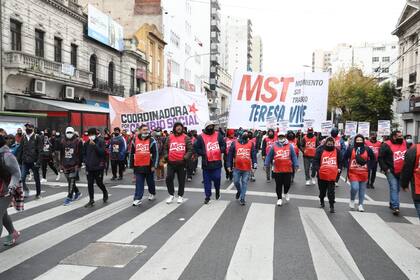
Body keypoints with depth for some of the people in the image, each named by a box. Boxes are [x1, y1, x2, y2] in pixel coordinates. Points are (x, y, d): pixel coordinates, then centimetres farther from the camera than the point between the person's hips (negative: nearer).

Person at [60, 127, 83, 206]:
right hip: (65, 165, 5)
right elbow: (61, 154, 16)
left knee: (71, 182, -7)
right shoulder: (63, 141, 10)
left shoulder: (78, 141, -4)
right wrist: (61, 164, 13)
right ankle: (77, 192, 32)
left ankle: (69, 197, -2)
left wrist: (79, 164, -9)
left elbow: (80, 154, -5)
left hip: (74, 165, -5)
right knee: (70, 181, 13)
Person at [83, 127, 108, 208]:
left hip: (98, 166, -4)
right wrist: (85, 161, 2)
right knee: (90, 184, 5)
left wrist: (94, 145, -21)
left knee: (99, 183, 4)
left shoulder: (100, 141, -5)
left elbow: (102, 152, -16)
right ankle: (91, 200, 14)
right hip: (89, 167, 4)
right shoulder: (86, 143, 8)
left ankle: (105, 193, 32)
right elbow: (84, 153, 18)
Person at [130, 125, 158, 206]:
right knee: (139, 184, -1)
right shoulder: (135, 141, 5)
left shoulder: (152, 141, -4)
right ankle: (137, 199, 0)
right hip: (138, 167, 2)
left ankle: (152, 193, 37)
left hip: (149, 166, -1)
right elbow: (132, 154, 12)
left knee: (150, 182, 15)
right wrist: (132, 165, 11)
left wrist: (154, 165, -11)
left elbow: (156, 154, -6)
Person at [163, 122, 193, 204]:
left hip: (182, 163, -1)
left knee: (181, 180, 7)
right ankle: (171, 195, 14)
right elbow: (165, 148, 16)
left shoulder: (186, 138, 2)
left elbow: (190, 149, -2)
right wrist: (166, 156, 1)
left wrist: (186, 157, -15)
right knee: (169, 178, -3)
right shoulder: (170, 138, 8)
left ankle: (180, 196, 21)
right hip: (171, 162, 2)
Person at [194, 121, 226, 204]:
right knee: (207, 180, 6)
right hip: (206, 163, -1)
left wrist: (220, 150, -7)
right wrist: (203, 153, -12)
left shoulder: (218, 135, 5)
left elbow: (223, 145, 11)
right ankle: (207, 196, 18)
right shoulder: (201, 137, -3)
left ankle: (217, 191, 30)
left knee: (217, 178, 0)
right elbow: (196, 148, -1)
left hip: (217, 162, 1)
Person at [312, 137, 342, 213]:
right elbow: (315, 161, -6)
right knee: (322, 190, 18)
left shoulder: (337, 151, 4)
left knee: (331, 192, 0)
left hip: (332, 175, 0)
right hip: (322, 175, 0)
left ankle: (331, 206, 7)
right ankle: (322, 201, 41)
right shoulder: (320, 150, -3)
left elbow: (340, 161, 14)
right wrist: (315, 170, -15)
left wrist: (339, 168, 3)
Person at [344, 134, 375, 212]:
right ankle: (352, 200, 15)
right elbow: (345, 158, 5)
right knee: (355, 188, -14)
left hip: (364, 173, 2)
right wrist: (348, 165, -4)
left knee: (362, 189, 9)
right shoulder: (350, 149, -3)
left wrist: (368, 165, 1)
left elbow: (373, 158, 13)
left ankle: (360, 205, 21)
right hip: (353, 173, -2)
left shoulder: (367, 149, 1)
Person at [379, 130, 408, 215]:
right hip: (391, 172, -6)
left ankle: (392, 204, 29)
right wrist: (385, 169, -13)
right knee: (394, 188, -12)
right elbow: (380, 158, -10)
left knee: (397, 189, 14)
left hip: (401, 172, 6)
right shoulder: (386, 145, -11)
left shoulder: (405, 144, 7)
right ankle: (395, 207, -12)